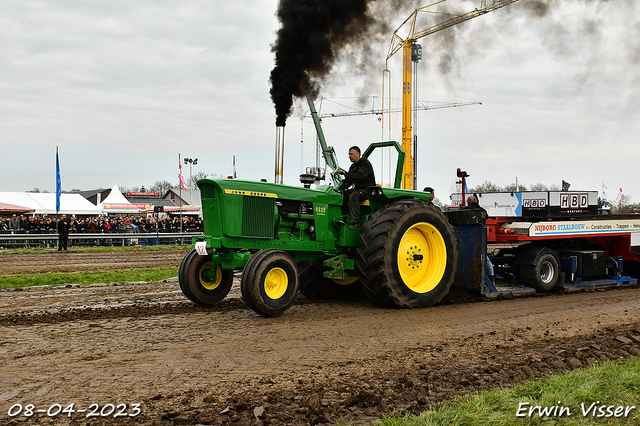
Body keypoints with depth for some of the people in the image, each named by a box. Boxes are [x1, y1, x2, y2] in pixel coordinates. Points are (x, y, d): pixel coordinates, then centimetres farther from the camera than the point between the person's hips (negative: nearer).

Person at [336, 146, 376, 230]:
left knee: (353, 196, -35)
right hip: (357, 189, 8)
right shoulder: (353, 166, 17)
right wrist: (342, 187, -6)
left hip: (367, 189, -8)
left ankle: (356, 224, -40)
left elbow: (360, 176, -27)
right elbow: (349, 182, 15)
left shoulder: (365, 163, -9)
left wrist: (344, 173, -29)